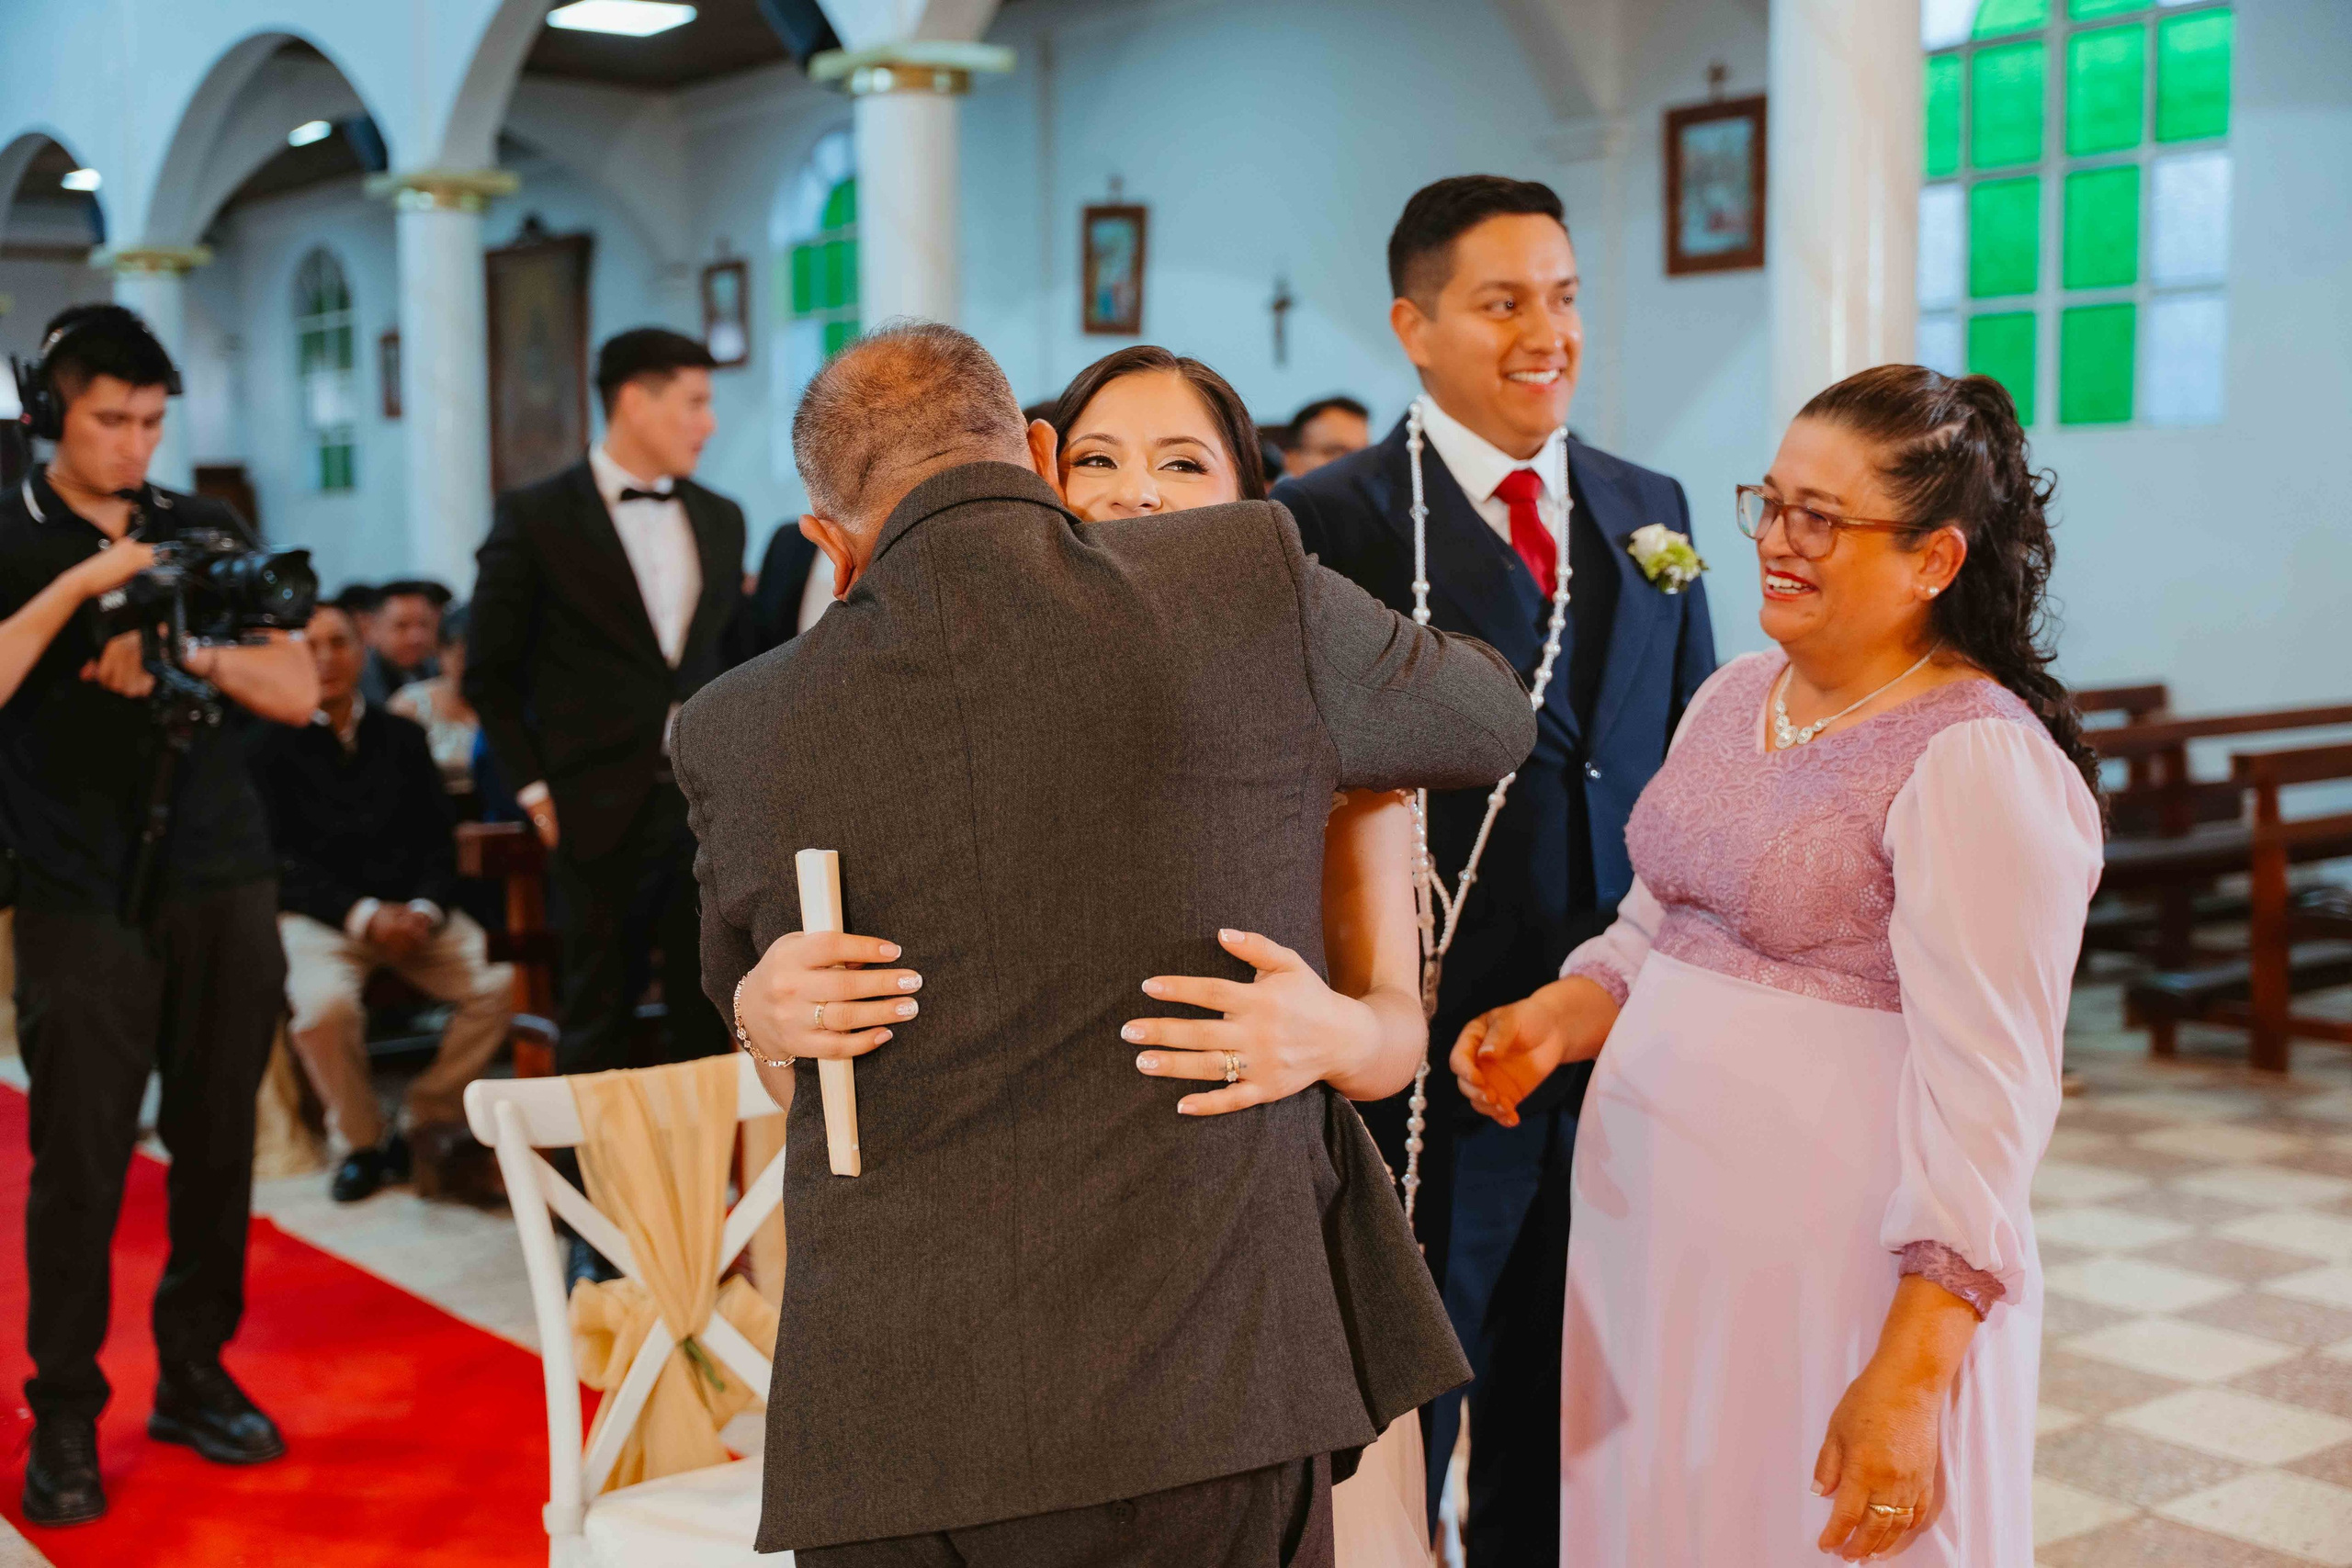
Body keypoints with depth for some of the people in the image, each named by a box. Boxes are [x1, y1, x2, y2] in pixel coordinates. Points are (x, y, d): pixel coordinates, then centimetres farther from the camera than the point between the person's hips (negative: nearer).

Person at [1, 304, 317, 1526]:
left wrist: (189, 645, -11)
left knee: (217, 1145, 7)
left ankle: (194, 1377, 20)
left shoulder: (209, 534, 11)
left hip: (224, 886, 3)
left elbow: (297, 692, 4)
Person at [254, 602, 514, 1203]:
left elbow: (437, 841, 10)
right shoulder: (275, 747, 1)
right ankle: (363, 1142, -6)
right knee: (323, 1005, -34)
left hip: (412, 910, 3)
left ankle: (423, 1127, -4)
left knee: (501, 983, -22)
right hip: (320, 913, -3)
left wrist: (424, 910, -11)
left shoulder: (403, 737, 12)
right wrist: (364, 915, -17)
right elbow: (285, 860, -4)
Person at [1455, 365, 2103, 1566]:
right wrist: (1555, 1019, 0)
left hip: (1836, 1267, -7)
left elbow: (1986, 1097, -19)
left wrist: (1910, 1379, -22)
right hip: (1655, 1230, 7)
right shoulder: (1733, 697, 9)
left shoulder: (1977, 763, -16)